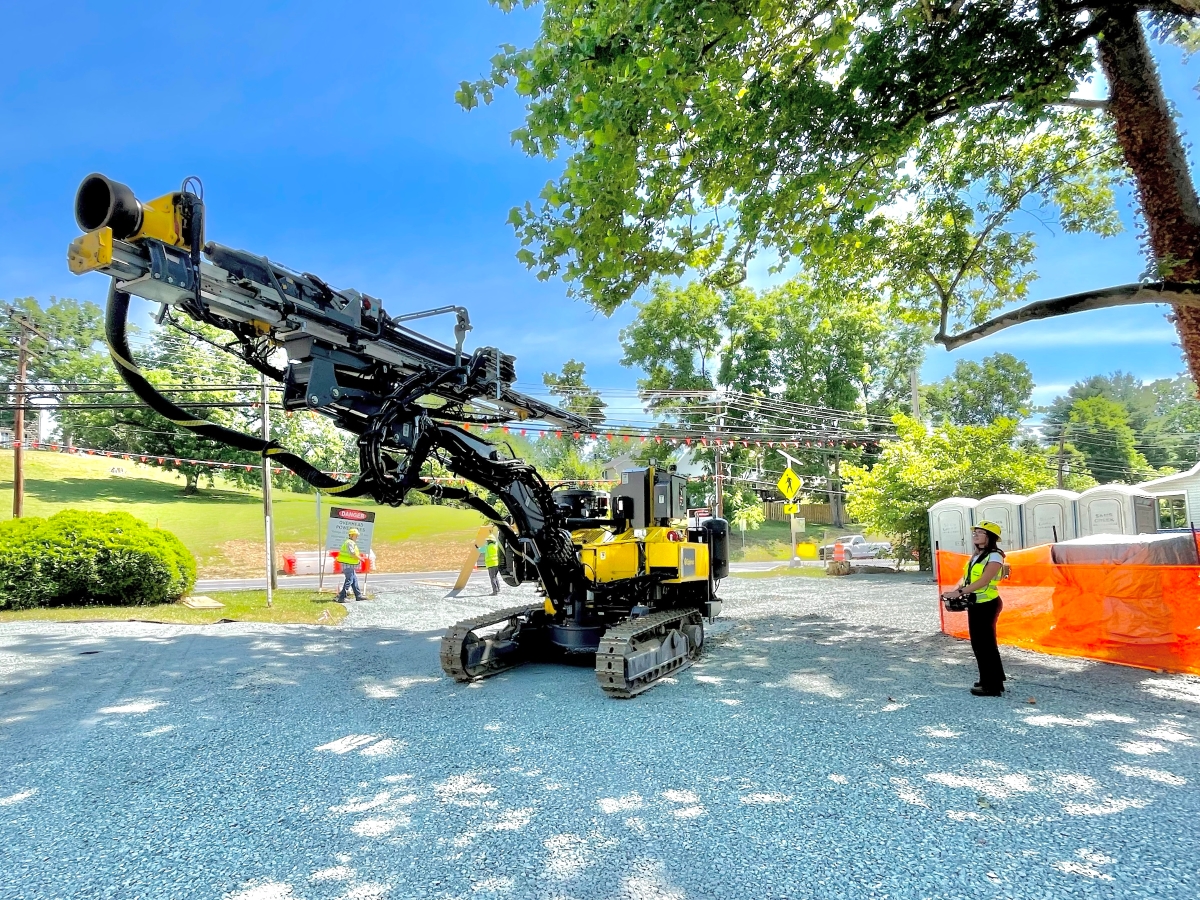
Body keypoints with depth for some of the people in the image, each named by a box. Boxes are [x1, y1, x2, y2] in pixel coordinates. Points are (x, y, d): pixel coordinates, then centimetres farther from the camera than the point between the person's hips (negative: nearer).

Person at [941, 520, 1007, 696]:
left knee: (986, 644, -4)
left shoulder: (995, 556, -13)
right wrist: (955, 590, -6)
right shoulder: (975, 555, 14)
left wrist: (959, 592, -27)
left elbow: (983, 581, -23)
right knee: (978, 644, 15)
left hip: (988, 605, -9)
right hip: (974, 604, 9)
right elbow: (965, 577, 11)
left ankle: (992, 686, 3)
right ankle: (988, 680, 27)